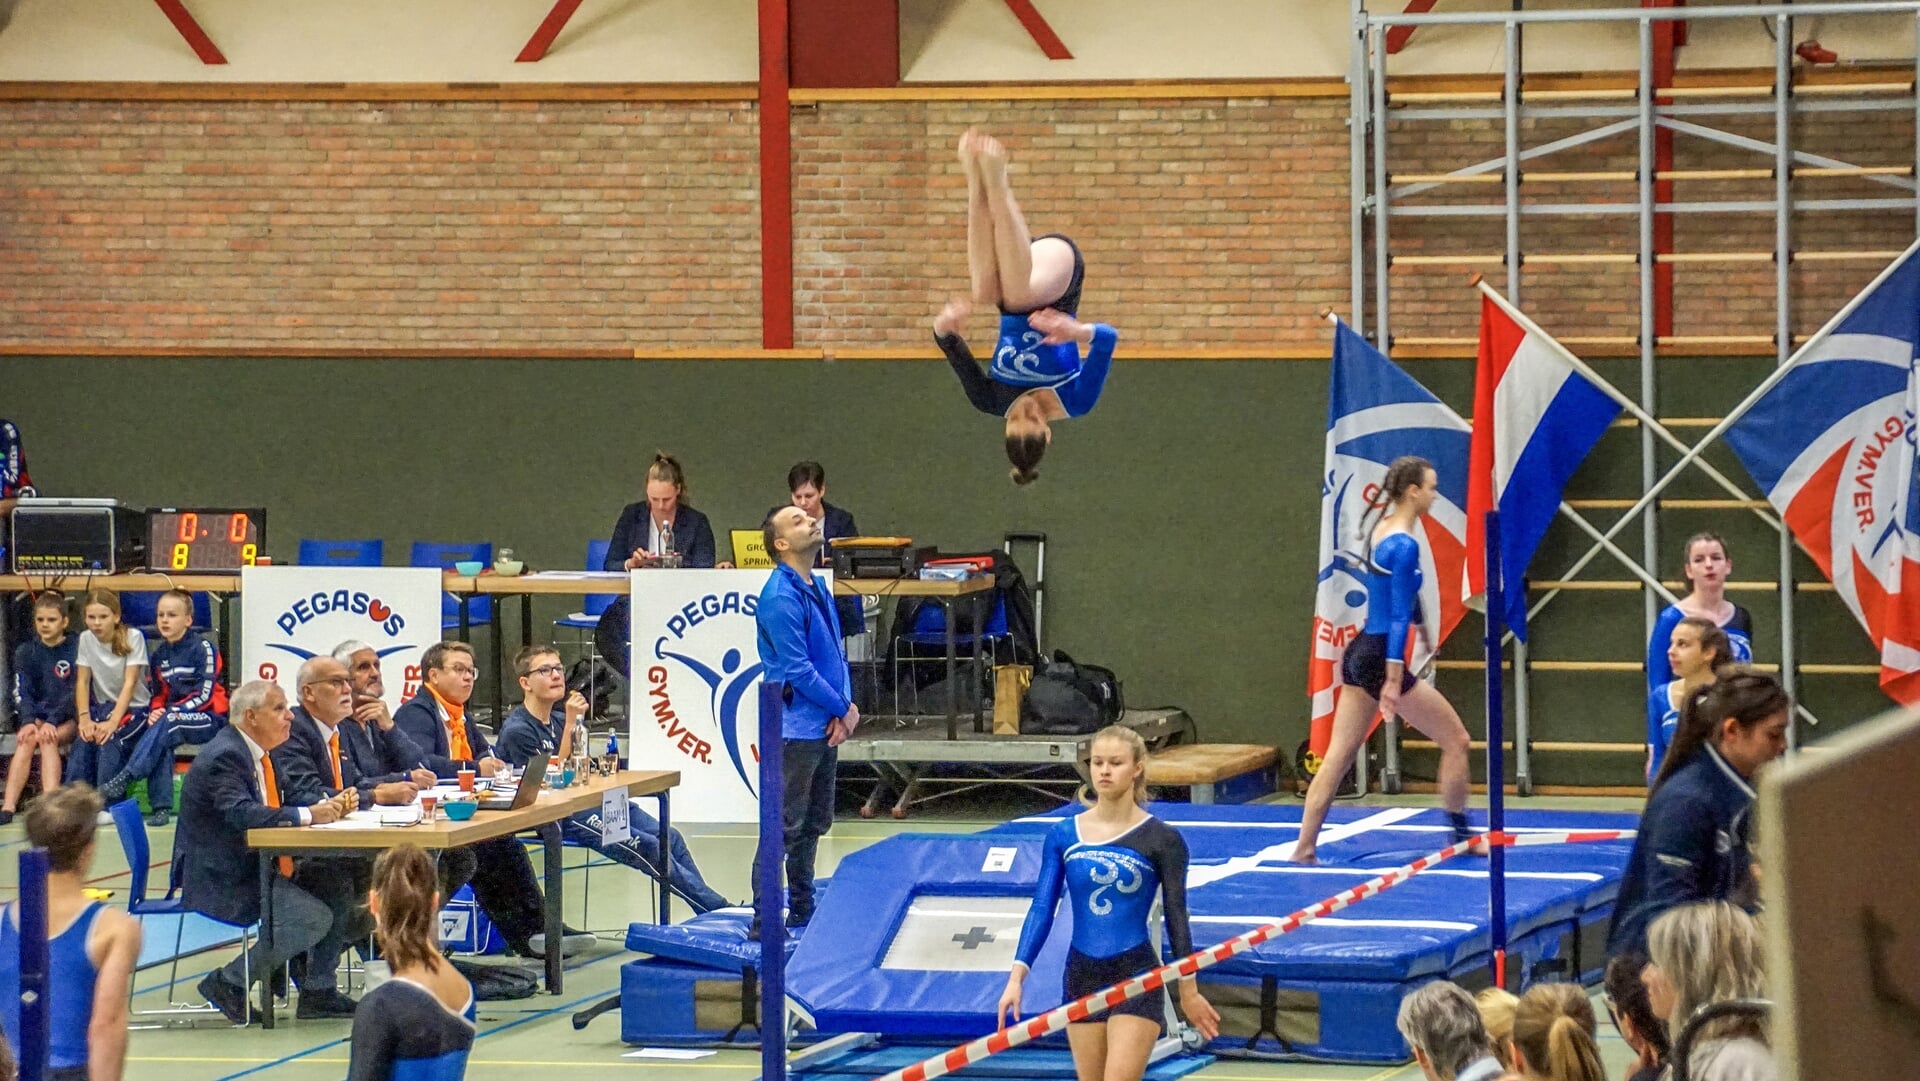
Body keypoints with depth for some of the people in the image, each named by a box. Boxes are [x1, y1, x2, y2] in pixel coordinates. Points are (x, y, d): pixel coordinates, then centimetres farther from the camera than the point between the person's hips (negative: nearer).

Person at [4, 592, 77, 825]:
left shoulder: (76, 649, -2)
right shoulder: (26, 653, 9)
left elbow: (76, 693, -10)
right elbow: (22, 693, -1)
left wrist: (52, 722, -22)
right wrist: (28, 722, -21)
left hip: (69, 720, -2)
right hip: (38, 717, 2)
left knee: (48, 740, -32)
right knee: (26, 740, -29)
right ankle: (8, 807, -41)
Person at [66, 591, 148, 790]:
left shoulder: (132, 638, -11)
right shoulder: (86, 639, 1)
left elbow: (130, 683, -16)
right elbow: (82, 681, 0)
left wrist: (113, 722, -27)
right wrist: (84, 719, -16)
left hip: (133, 707, -4)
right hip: (102, 706, 4)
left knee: (110, 743, -32)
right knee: (82, 742, -26)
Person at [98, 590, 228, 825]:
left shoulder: (202, 649, -9)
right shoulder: (158, 655, 12)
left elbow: (205, 695, -14)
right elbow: (158, 694, 18)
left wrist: (170, 712, -21)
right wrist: (155, 712, -6)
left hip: (210, 719, -5)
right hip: (173, 717, 5)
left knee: (166, 725, -34)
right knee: (162, 744, -30)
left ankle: (123, 779, -39)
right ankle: (161, 807, -31)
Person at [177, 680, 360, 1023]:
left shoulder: (259, 754, 13)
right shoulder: (224, 756, -18)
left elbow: (286, 804, 14)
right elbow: (242, 814, -32)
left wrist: (329, 806, -7)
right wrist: (308, 815, -30)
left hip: (256, 869, 10)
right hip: (222, 880, -10)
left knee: (338, 892, 3)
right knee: (314, 918, -20)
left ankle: (318, 991, 7)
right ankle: (228, 982, -9)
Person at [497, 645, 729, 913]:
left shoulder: (558, 718, 13)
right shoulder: (517, 731, -12)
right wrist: (570, 723, -19)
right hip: (560, 818, -9)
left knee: (671, 838, -3)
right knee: (649, 848, -17)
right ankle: (717, 910, -11)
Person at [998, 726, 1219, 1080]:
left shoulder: (1160, 839, -5)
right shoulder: (1063, 835, 2)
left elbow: (1176, 917, 1)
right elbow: (1042, 909, 1)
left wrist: (1188, 990, 6)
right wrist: (1017, 975, -9)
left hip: (1136, 978, -4)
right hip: (1082, 976, 4)